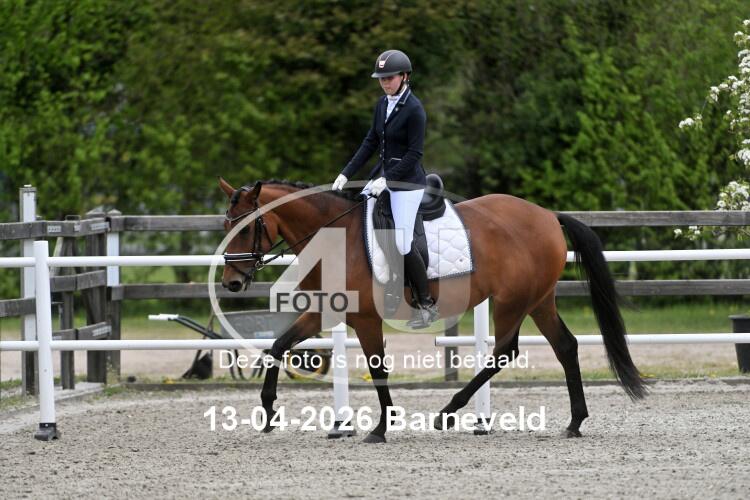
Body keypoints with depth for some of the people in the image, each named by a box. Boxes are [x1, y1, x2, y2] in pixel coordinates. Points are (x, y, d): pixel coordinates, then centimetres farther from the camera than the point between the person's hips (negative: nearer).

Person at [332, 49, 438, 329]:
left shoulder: (414, 110, -16)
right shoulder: (383, 104, 7)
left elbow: (414, 153, -17)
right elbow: (371, 143, 11)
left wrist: (387, 180, -21)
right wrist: (346, 174, 6)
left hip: (407, 182, -8)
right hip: (382, 176, 8)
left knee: (403, 244, -10)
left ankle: (427, 305, 3)